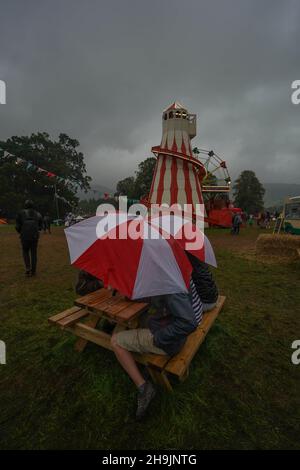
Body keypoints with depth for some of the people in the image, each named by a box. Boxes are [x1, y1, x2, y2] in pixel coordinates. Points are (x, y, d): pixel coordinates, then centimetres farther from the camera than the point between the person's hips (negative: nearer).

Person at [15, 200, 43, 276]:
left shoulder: (21, 213, -1)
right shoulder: (38, 214, 7)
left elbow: (17, 226, -1)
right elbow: (40, 226, 9)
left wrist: (21, 232, 18)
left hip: (25, 236, -2)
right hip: (35, 236, 2)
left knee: (25, 252, 16)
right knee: (34, 253, 10)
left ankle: (28, 268, 3)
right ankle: (33, 271, 14)